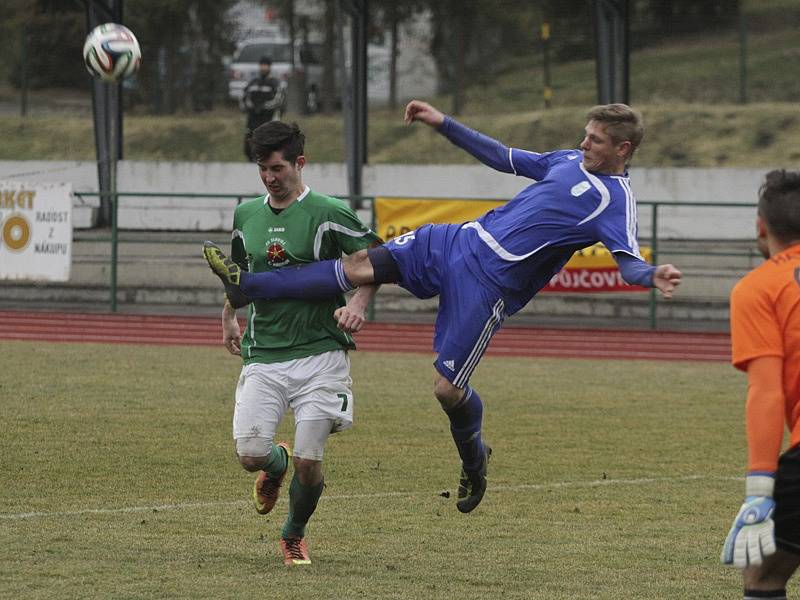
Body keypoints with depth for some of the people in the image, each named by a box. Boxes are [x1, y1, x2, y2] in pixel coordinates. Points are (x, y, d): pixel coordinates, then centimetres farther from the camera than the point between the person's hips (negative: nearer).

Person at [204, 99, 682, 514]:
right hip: (462, 242, 7)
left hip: (492, 285, -7)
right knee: (365, 265, -2)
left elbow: (628, 259, -23)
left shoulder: (616, 199, -11)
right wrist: (444, 124, 24)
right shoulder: (569, 161, 13)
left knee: (449, 389, -7)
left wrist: (653, 276, -47)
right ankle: (248, 285, 4)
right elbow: (503, 158, 24)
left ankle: (474, 459, 24)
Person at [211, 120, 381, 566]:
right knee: (250, 454, -10)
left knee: (309, 463, -8)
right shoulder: (246, 215, 11)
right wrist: (229, 317, 20)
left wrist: (359, 302, -23)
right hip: (263, 357, 4)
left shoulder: (327, 213, -6)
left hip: (319, 354, -4)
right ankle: (278, 464, 29)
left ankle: (294, 536, 21)